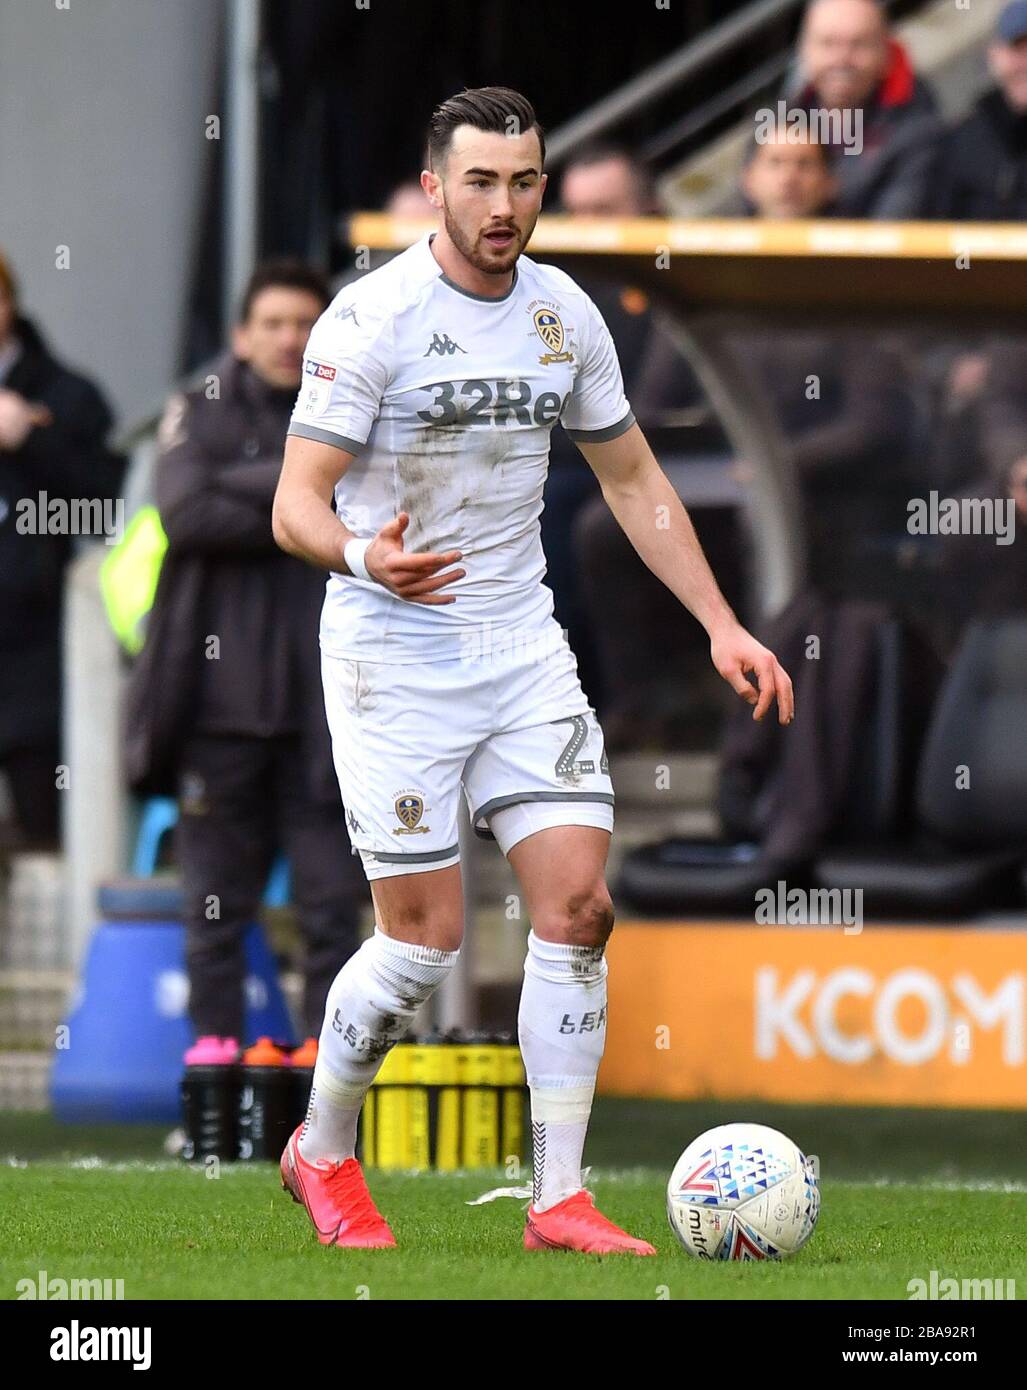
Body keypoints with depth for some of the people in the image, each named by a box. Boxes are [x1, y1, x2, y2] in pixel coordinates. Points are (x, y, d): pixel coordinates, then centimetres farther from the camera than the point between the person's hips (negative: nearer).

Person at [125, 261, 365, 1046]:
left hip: (323, 708, 0)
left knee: (333, 906, -2)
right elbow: (186, 513, -9)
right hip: (220, 705, 0)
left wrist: (250, 486, -10)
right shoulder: (202, 415, 8)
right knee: (216, 909, 3)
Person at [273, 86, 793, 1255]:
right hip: (393, 657, -5)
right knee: (425, 940, -5)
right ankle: (321, 1154, 20)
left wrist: (721, 625, 8)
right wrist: (365, 557, -38)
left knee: (578, 905, -7)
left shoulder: (565, 316, 5)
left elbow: (634, 481, 16)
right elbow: (296, 505, -16)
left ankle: (559, 1201, -1)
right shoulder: (372, 320, -13)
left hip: (521, 647, 5)